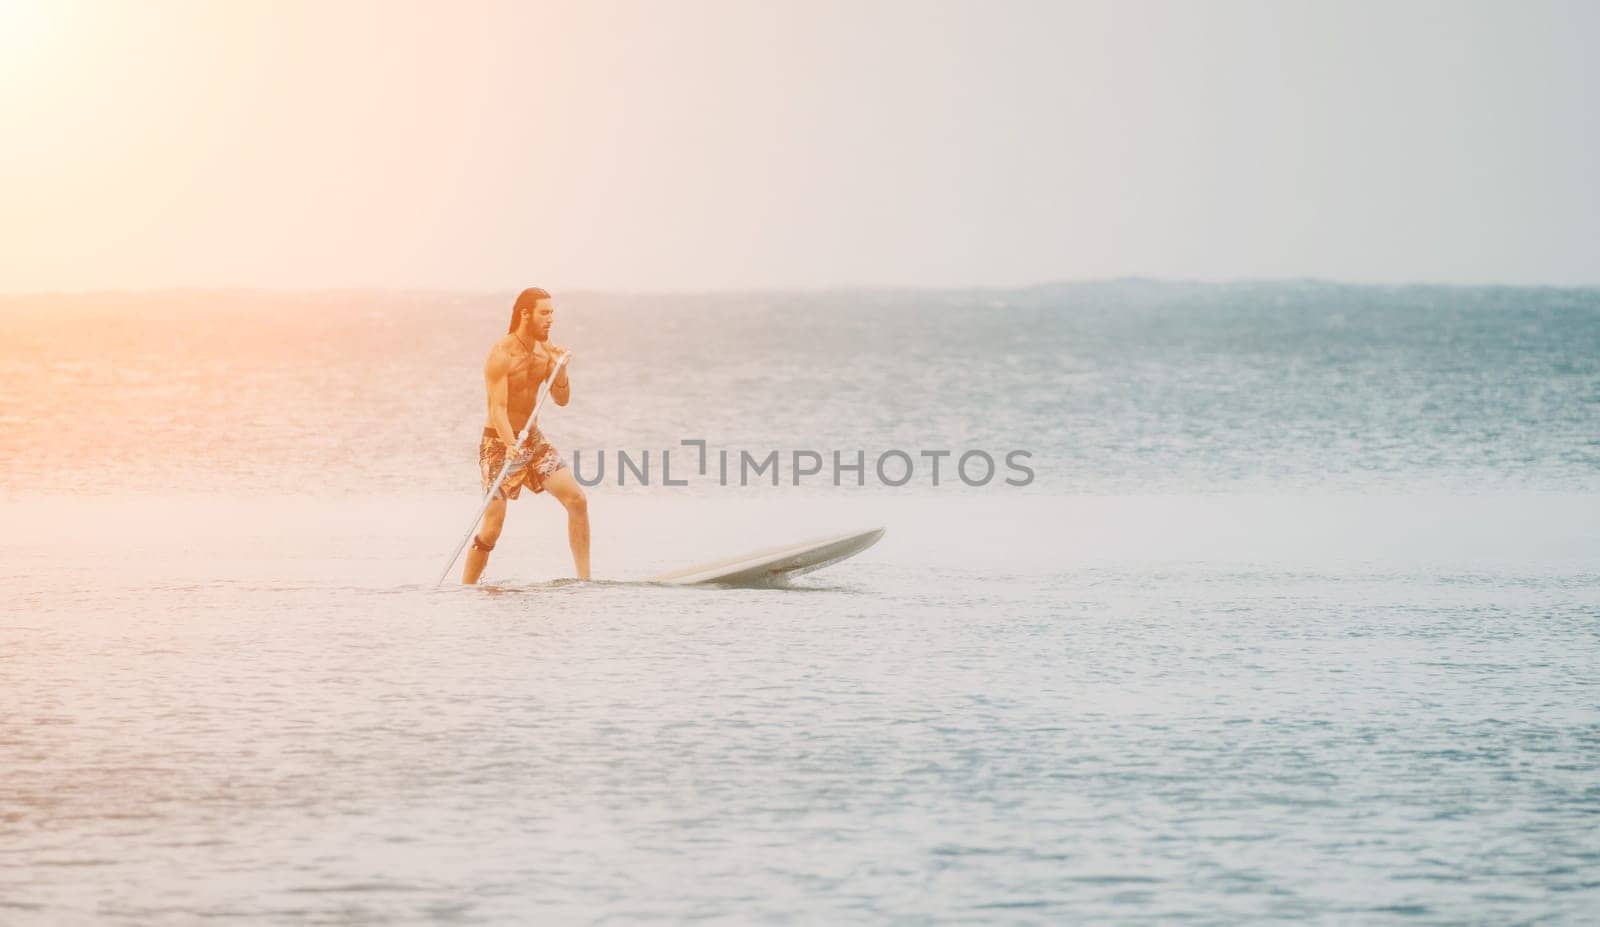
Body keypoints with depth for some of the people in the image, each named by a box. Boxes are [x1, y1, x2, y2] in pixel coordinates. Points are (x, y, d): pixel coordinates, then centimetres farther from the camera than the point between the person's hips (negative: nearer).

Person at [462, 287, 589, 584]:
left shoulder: (546, 350, 3)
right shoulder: (501, 355, -19)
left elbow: (562, 400, 8)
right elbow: (498, 409, -25)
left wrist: (561, 369, -11)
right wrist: (512, 447, -40)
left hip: (532, 438, 6)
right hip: (499, 441, -6)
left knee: (577, 500, -7)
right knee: (492, 528, -9)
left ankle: (585, 580, -2)